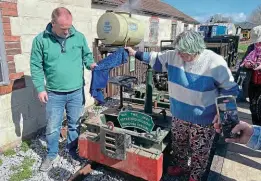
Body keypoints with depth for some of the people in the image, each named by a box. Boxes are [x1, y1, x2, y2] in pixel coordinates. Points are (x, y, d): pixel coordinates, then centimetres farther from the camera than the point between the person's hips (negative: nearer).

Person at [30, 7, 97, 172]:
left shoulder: (79, 37, -2)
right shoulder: (41, 40, -6)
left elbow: (87, 55, 12)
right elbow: (36, 66, -2)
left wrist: (90, 63, -10)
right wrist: (40, 88, -6)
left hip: (76, 92, 2)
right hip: (54, 94, -1)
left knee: (75, 124, 17)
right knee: (52, 127, 11)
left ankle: (73, 149, 39)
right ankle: (51, 154, 35)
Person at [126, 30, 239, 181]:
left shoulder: (215, 63, -22)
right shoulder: (174, 56, -11)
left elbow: (230, 90, -13)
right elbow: (156, 58, 4)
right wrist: (135, 53, 3)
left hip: (203, 120, -4)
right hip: (179, 115, 5)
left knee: (199, 151, 15)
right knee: (178, 144, 24)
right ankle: (181, 166, 52)